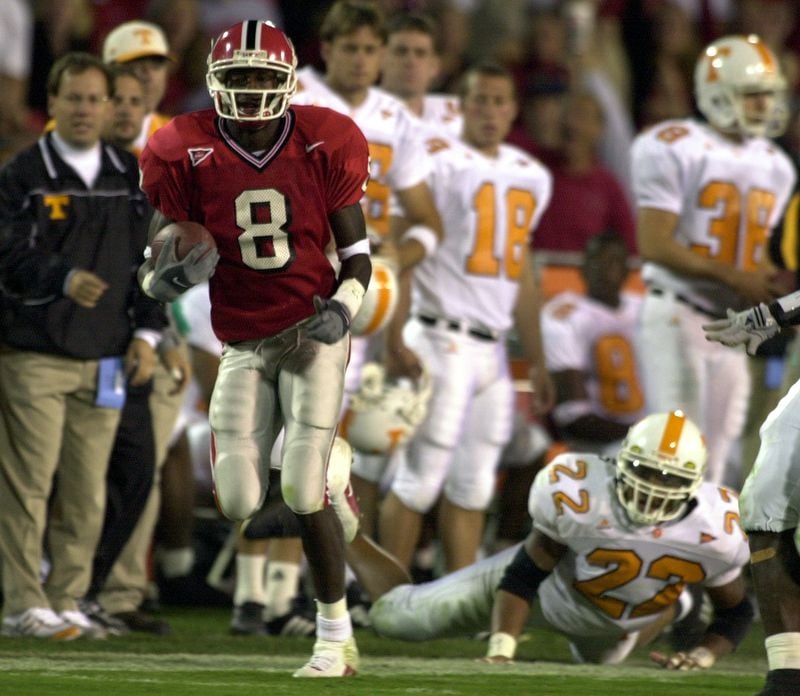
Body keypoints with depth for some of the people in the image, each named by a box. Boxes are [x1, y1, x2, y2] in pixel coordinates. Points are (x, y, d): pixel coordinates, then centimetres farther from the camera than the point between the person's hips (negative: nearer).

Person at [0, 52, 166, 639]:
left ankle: (67, 601, 11)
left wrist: (147, 332, 7)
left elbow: (151, 261, 17)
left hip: (106, 360, 4)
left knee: (87, 493, 3)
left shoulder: (132, 178, 13)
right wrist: (65, 280, -28)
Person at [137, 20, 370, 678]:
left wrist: (344, 306, -17)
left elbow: (357, 254, 3)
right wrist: (166, 275, -23)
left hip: (311, 333, -2)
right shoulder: (189, 156, -6)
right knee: (239, 503, -7)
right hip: (243, 346, 2)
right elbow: (154, 271, 2)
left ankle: (336, 639, 3)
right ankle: (329, 467, 29)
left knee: (304, 493, -13)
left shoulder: (324, 147, -6)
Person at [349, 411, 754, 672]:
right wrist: (501, 650, -37)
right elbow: (523, 575, -27)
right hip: (551, 582, -3)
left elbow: (736, 611, -13)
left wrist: (703, 656, -30)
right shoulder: (578, 499, -40)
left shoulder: (713, 532, -33)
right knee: (392, 616, 2)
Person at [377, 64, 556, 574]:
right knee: (421, 482, -6)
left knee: (473, 488, 9)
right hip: (444, 337, -7)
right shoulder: (440, 162, -7)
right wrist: (397, 341, -23)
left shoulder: (531, 176, 16)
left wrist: (538, 362, 23)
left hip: (493, 347, 7)